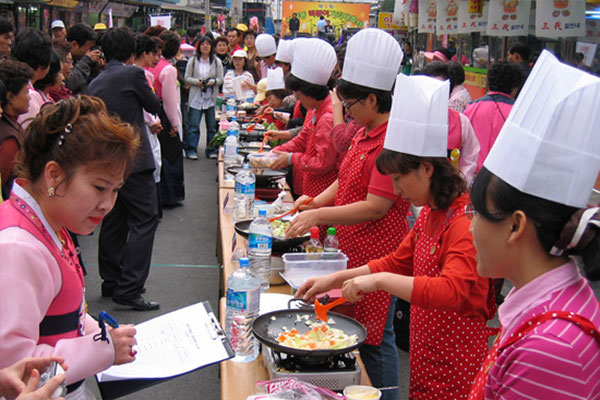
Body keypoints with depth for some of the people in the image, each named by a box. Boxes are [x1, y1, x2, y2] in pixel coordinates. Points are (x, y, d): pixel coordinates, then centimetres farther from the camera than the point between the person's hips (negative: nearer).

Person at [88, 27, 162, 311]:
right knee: (144, 221, -5)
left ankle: (111, 283, 24)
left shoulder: (95, 83, 10)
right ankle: (129, 289, -9)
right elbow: (154, 106, 3)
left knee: (113, 222, 15)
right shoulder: (132, 74, -10)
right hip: (133, 159, -8)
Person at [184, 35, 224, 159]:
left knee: (212, 125, 4)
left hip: (211, 97, 1)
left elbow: (221, 79, 5)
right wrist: (196, 81, -14)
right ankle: (191, 150, 2)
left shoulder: (217, 62, 6)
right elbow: (187, 78, 5)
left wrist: (213, 81, -15)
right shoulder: (192, 61, 5)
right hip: (196, 97, -1)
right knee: (193, 125, -5)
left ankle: (211, 151, 15)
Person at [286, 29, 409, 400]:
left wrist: (317, 216, -18)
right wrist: (315, 201, 3)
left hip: (377, 256, -10)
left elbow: (376, 207, -23)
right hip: (353, 248, 10)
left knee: (375, 336, 2)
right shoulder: (365, 132, 9)